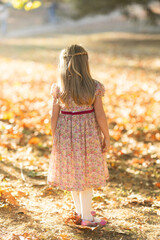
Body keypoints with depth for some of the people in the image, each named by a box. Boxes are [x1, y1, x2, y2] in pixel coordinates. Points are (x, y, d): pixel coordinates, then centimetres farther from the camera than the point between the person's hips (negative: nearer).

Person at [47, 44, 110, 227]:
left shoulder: (58, 88, -8)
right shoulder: (94, 87, -13)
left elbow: (54, 116, -4)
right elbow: (100, 116, -13)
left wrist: (54, 138, 8)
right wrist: (106, 137, -1)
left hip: (66, 135, 3)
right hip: (88, 135, -3)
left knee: (72, 172, 19)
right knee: (86, 176, 10)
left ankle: (79, 210, 36)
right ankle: (86, 217, 17)